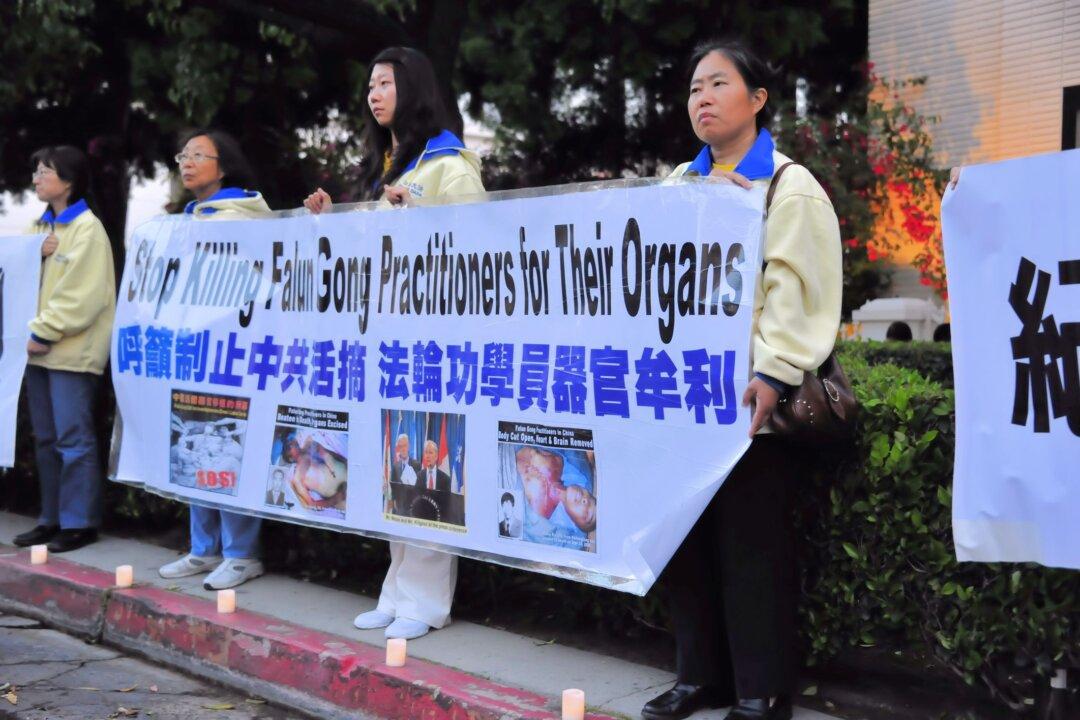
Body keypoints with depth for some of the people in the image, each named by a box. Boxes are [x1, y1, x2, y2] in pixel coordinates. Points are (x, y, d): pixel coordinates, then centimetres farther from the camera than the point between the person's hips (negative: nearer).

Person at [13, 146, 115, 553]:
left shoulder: (87, 228, -7)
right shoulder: (40, 227, 17)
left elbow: (82, 294, -15)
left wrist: (45, 332, -16)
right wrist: (35, 255, -5)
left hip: (71, 349, -8)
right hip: (39, 346, 8)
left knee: (73, 439, -5)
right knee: (46, 438, 12)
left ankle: (79, 523, 1)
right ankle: (52, 518, 20)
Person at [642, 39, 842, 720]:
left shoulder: (789, 186, 0)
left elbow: (795, 290, -11)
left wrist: (771, 375, -22)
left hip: (748, 393, -5)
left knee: (751, 538, -1)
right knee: (685, 531, 7)